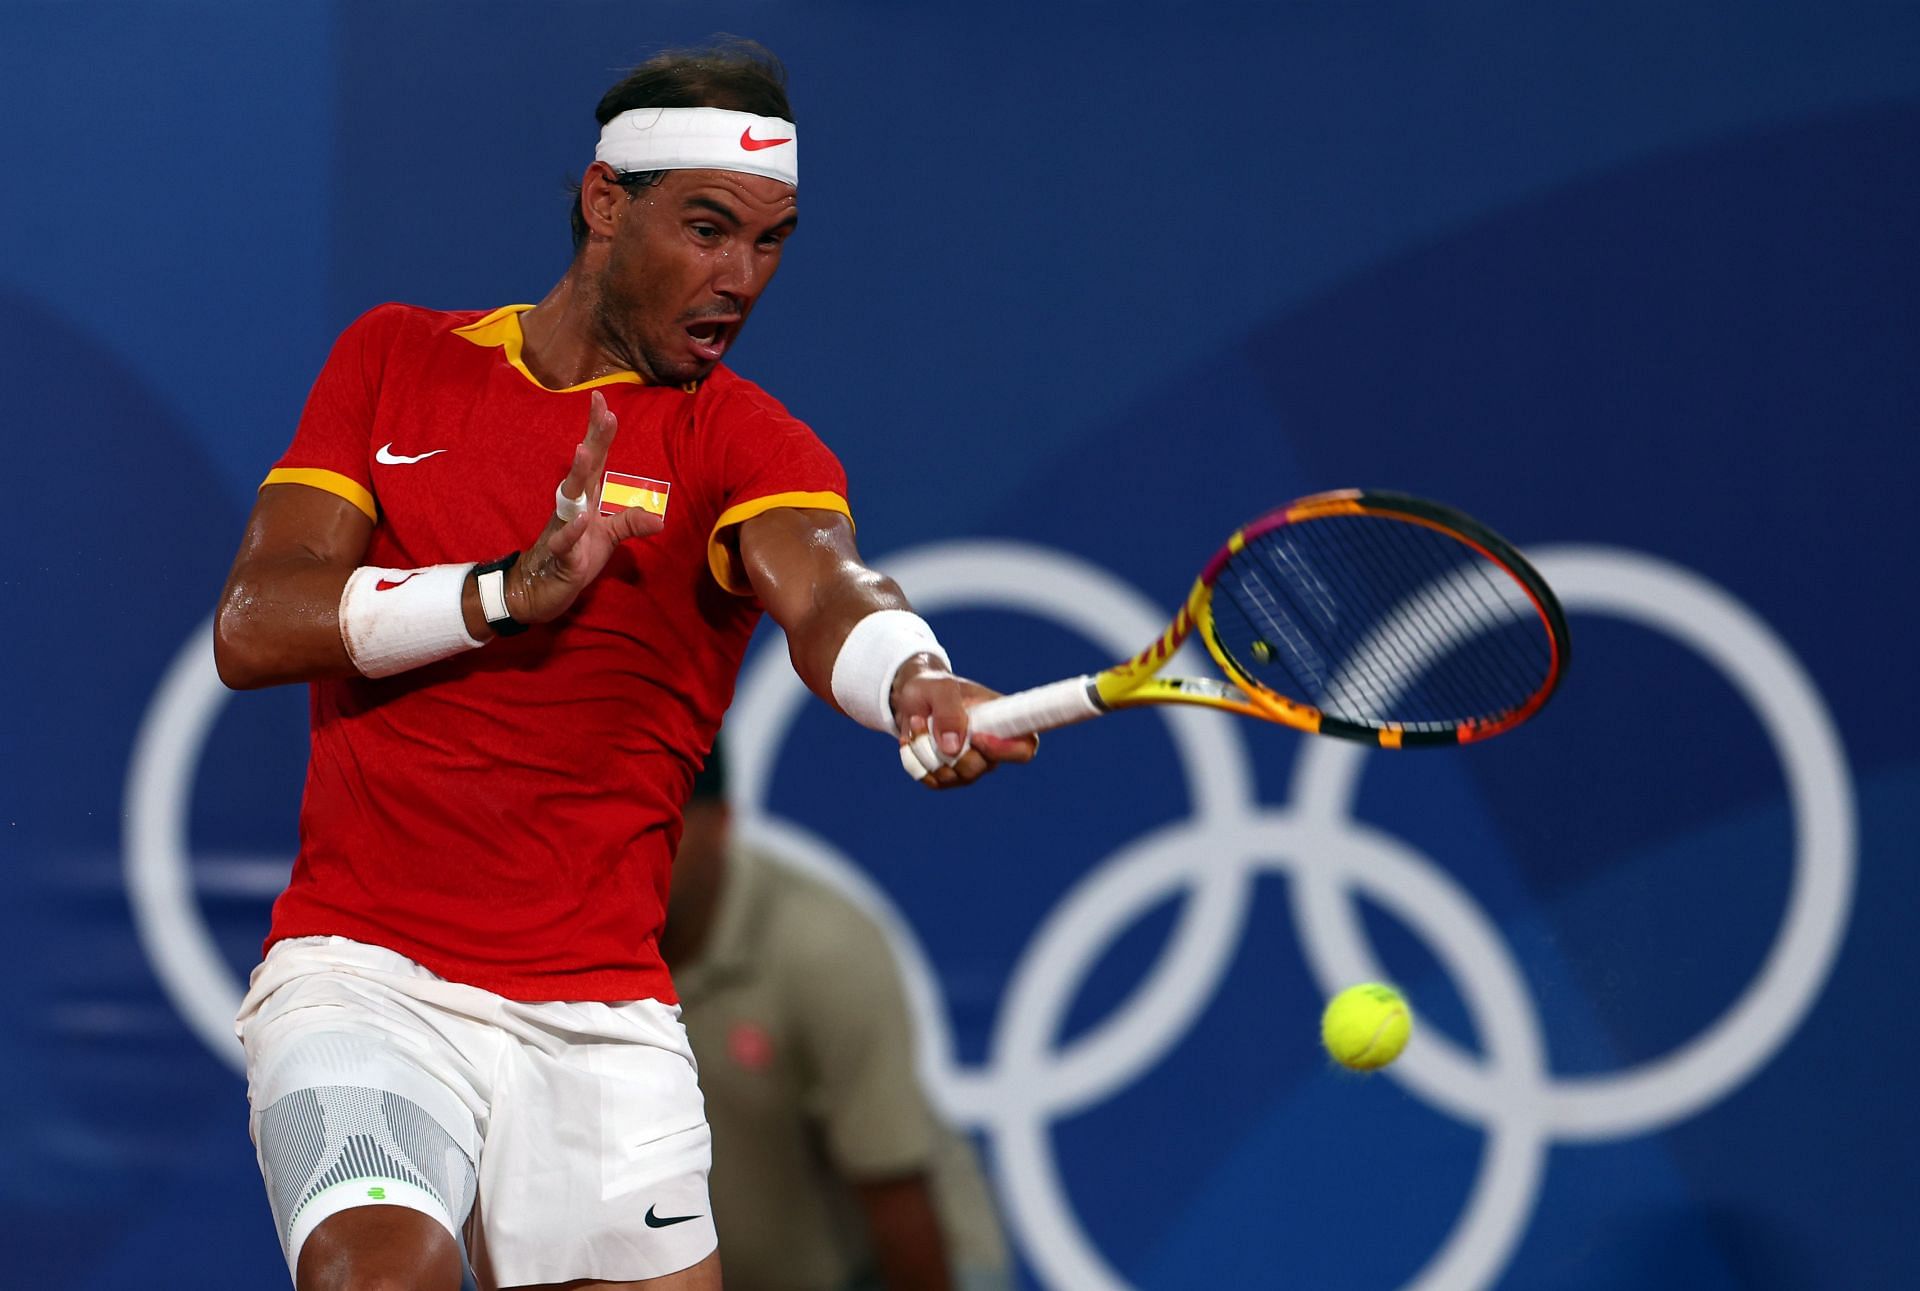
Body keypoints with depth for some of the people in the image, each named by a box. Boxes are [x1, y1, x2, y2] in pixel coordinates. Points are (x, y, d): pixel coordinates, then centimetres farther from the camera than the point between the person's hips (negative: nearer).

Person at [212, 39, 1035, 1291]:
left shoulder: (740, 438, 1)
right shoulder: (393, 359, 9)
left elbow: (824, 591, -21)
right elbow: (252, 627, -2)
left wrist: (916, 684, -46)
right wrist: (511, 589, -17)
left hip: (601, 1020, 1)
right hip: (361, 975, -1)